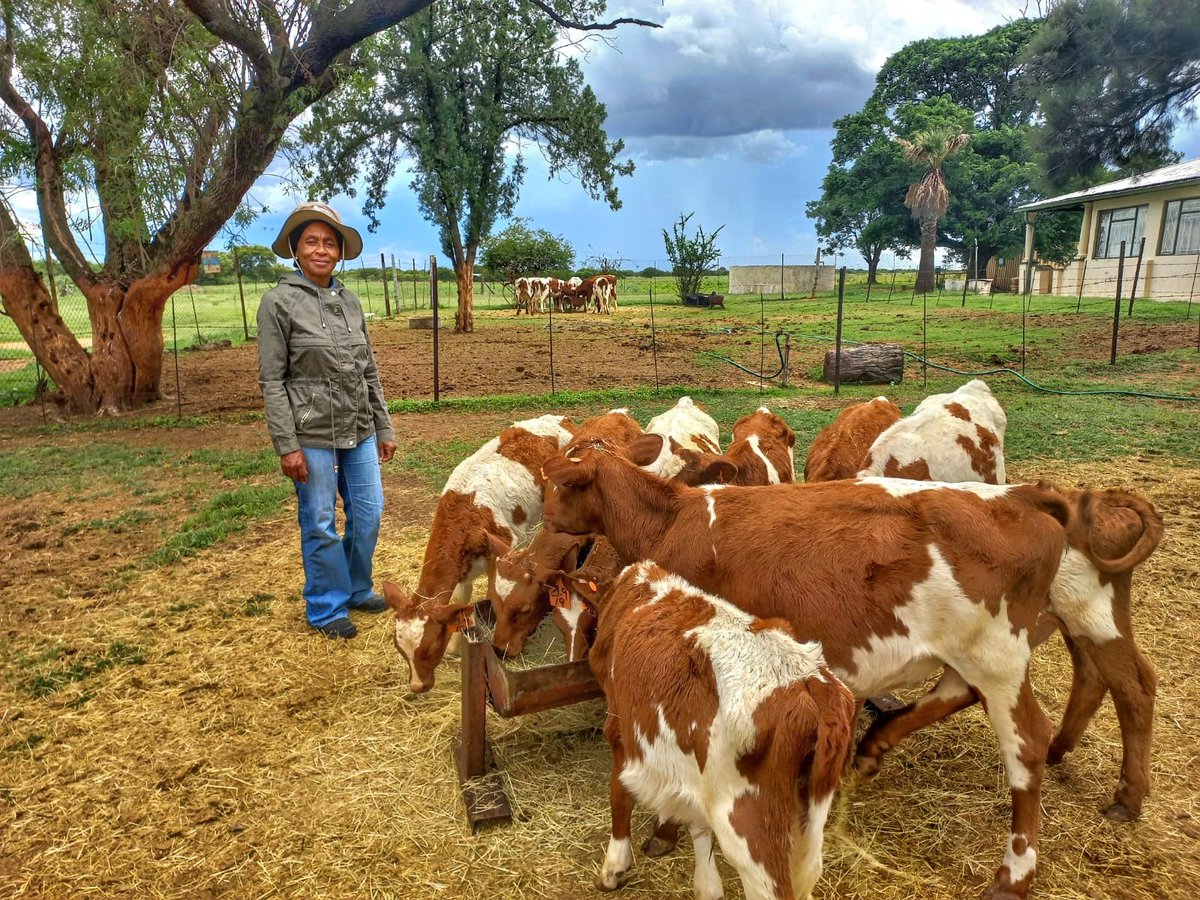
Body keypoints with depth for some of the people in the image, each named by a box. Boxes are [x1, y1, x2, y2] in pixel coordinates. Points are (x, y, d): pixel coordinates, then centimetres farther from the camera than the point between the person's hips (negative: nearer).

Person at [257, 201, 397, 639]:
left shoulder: (350, 301, 9)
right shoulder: (279, 302, -6)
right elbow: (271, 380, -8)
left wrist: (383, 428, 12)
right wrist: (286, 446, -13)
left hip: (359, 433, 5)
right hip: (313, 436, -5)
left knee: (369, 514, 12)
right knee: (320, 525, 5)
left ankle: (358, 590, 34)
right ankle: (327, 607, 23)